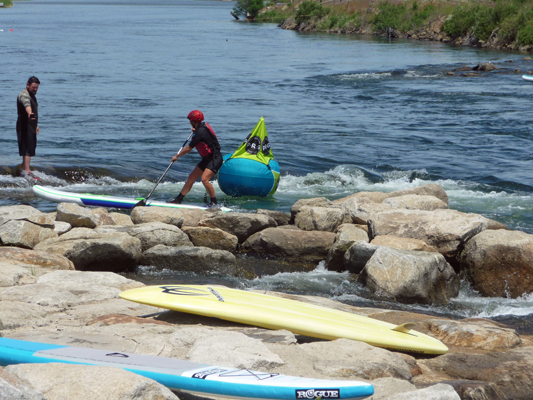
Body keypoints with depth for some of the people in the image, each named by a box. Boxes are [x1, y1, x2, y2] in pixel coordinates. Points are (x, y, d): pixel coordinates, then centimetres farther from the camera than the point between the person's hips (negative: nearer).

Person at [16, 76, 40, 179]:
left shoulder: (32, 95, 17)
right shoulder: (24, 95, -16)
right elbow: (26, 104, -40)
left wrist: (35, 125, 33)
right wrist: (29, 113, -60)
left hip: (31, 127, 10)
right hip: (25, 126, -10)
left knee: (31, 147, 14)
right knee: (28, 148, -15)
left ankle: (24, 169, 23)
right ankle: (26, 171, -19)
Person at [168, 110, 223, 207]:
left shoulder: (200, 132, -23)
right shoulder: (203, 126, 5)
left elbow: (188, 149, -15)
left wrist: (177, 156, -3)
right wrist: (195, 130, 32)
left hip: (215, 159, -10)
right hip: (207, 159, 10)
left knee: (204, 179, -26)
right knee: (191, 178, 9)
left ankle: (214, 202, -12)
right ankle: (178, 199, 15)